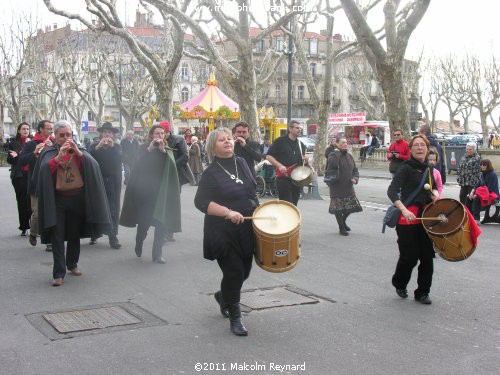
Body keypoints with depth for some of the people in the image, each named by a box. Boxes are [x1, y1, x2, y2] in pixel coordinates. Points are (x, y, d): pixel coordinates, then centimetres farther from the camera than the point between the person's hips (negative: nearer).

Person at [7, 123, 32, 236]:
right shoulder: (14, 143, 7)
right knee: (21, 201, 1)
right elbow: (9, 160, 6)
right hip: (19, 176, 0)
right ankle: (24, 228, 7)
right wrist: (13, 156, -15)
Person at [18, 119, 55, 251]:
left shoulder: (55, 143, 8)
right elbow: (22, 160, -7)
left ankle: (49, 241, 7)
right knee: (37, 213, -4)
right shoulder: (31, 144, 2)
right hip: (36, 185, -2)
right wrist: (34, 153, -20)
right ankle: (33, 234, 25)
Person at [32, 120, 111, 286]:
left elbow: (93, 165, -10)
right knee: (57, 236, -6)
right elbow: (45, 169, -15)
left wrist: (78, 152, -22)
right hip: (57, 199, -2)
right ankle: (59, 273, -5)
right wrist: (59, 155, -26)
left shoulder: (80, 151, 7)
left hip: (77, 199, 2)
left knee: (74, 235, 12)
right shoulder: (49, 152, 3)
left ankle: (72, 264, 31)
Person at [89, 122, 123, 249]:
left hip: (113, 182, 0)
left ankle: (113, 236, -2)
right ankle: (94, 234, 13)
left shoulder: (117, 146, 8)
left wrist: (112, 147, -14)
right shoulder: (94, 146, 7)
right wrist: (98, 147, -17)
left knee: (113, 209, -3)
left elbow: (120, 160, -8)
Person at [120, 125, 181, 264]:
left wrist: (163, 151, -20)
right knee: (144, 222, 1)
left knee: (161, 222, -4)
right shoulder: (144, 148, 3)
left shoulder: (167, 150, 8)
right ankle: (139, 244, 29)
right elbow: (138, 164, -14)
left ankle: (158, 253, 4)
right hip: (145, 190, -1)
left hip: (161, 192, 1)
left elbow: (172, 166, -10)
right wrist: (150, 149, -21)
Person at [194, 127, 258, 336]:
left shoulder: (241, 163, 8)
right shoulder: (211, 173, -10)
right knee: (233, 272, -7)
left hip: (246, 229, 6)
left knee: (244, 271, 13)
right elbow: (201, 202, -18)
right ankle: (235, 317, 10)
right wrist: (228, 212, -27)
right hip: (223, 231, -6)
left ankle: (223, 296, 42)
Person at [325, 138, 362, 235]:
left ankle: (343, 222, 36)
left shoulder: (349, 156, 11)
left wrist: (355, 178, -4)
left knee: (351, 206, 9)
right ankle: (341, 228, 16)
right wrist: (338, 153, -26)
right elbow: (332, 165, -28)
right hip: (337, 187, -6)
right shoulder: (333, 155, -8)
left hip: (348, 187, 6)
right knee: (338, 208, 0)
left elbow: (355, 170, 15)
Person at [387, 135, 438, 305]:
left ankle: (422, 293, 17)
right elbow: (391, 191, -21)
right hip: (408, 219, -6)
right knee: (409, 257, -1)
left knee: (427, 256, 4)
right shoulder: (407, 168, -11)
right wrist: (404, 210, -34)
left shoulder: (428, 168, 11)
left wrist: (434, 195, 6)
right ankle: (399, 284, 27)